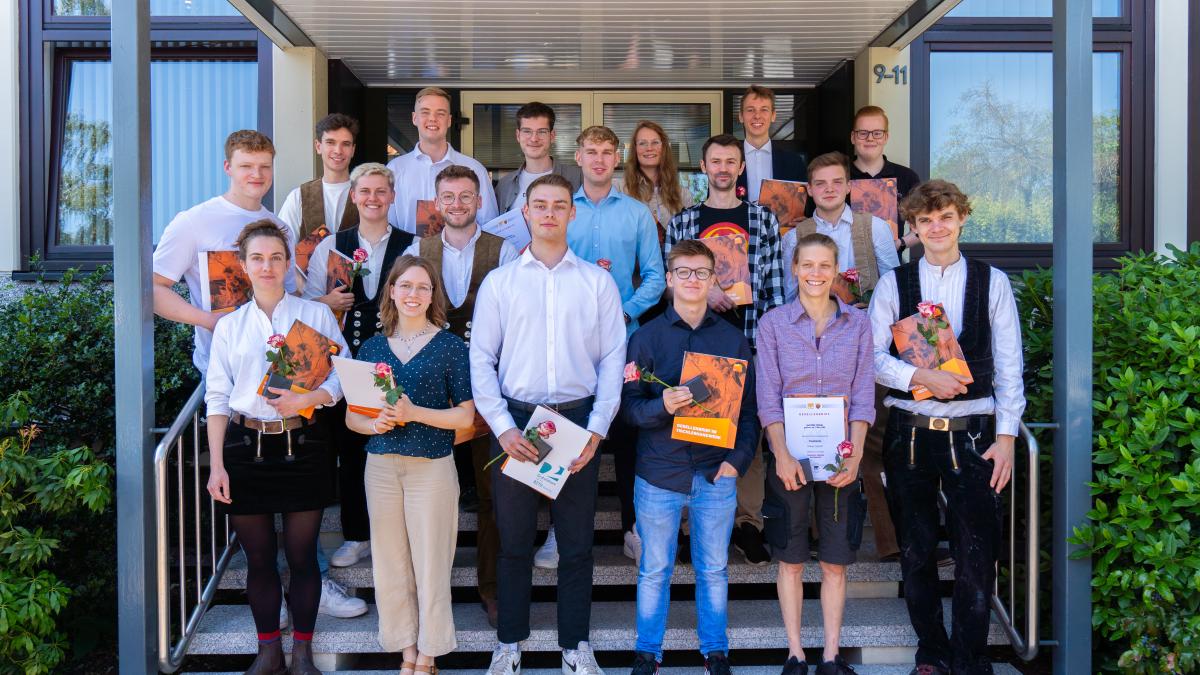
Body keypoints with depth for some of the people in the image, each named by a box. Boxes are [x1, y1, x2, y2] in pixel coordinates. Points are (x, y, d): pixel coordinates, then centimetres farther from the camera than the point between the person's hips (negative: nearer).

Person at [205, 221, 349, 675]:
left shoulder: (317, 315, 4)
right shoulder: (229, 326, 8)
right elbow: (217, 398, 5)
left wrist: (306, 398, -19)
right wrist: (216, 466, -1)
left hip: (301, 446, -1)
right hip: (245, 448, 2)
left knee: (302, 556, 5)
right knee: (259, 559, 10)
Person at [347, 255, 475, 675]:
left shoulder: (450, 346, -2)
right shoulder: (373, 347, 8)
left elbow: (465, 416, -5)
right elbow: (351, 415, 11)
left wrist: (413, 413, -17)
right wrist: (374, 424, -11)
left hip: (432, 467, -3)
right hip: (381, 465, 3)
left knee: (430, 563, 2)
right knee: (390, 564, 8)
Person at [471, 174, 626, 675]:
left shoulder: (597, 281, 6)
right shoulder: (499, 282, 6)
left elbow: (613, 357, 3)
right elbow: (481, 360, 3)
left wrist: (597, 429, -7)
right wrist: (503, 427, -9)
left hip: (579, 418, 0)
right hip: (515, 420, 0)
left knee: (577, 542, 7)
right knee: (514, 540, 8)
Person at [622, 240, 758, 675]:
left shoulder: (733, 340, 6)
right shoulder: (646, 337, 2)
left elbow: (749, 408, 6)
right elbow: (629, 406, -3)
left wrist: (738, 459, -6)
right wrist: (662, 405, -23)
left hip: (716, 475, 1)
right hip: (659, 473, -1)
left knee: (714, 570, 11)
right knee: (654, 570, 8)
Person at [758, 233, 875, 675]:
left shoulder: (857, 322, 4)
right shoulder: (774, 323, 1)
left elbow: (863, 395, 1)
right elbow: (768, 397, -4)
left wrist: (855, 456, -10)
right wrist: (783, 455, -14)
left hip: (840, 459, 1)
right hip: (789, 458, -1)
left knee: (835, 560, 7)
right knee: (791, 558, 6)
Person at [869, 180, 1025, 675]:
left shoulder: (992, 282, 5)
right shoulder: (893, 284, 6)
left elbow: (1009, 365, 3)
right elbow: (872, 358, 0)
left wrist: (1006, 437, -4)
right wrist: (922, 377, -15)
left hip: (972, 434, -1)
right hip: (910, 433, 1)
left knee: (977, 551, -3)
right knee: (916, 551, 9)